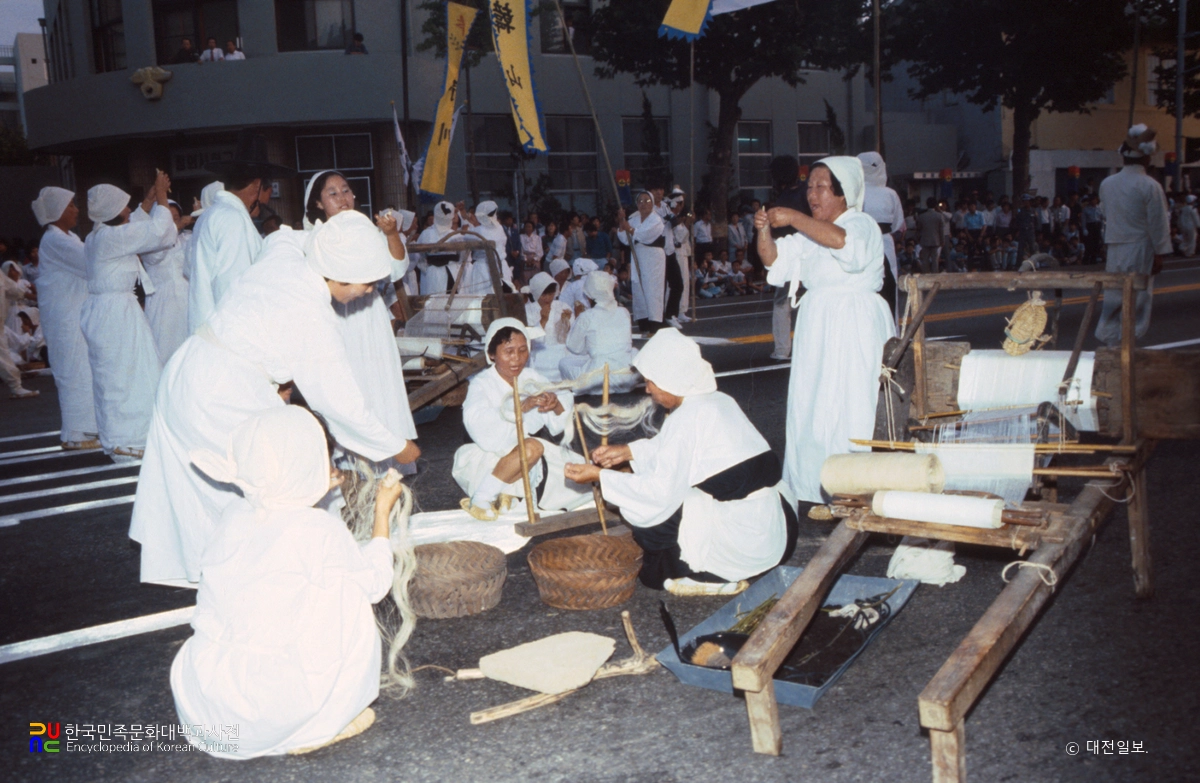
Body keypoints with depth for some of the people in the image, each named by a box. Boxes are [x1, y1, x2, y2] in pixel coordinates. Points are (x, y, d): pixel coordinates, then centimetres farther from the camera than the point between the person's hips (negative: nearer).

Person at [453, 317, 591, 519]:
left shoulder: (532, 378, 2)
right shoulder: (482, 384, -16)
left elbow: (559, 425, -1)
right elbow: (478, 425, -37)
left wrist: (557, 404, -24)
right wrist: (521, 407, -47)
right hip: (487, 456, -7)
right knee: (532, 448, -33)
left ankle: (508, 493, 5)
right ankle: (480, 500, -19)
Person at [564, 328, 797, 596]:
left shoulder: (687, 419, -18)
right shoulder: (719, 400, 8)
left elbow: (660, 491, -18)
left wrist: (599, 476, -11)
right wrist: (628, 451, 18)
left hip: (742, 542, -9)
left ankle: (711, 576, 6)